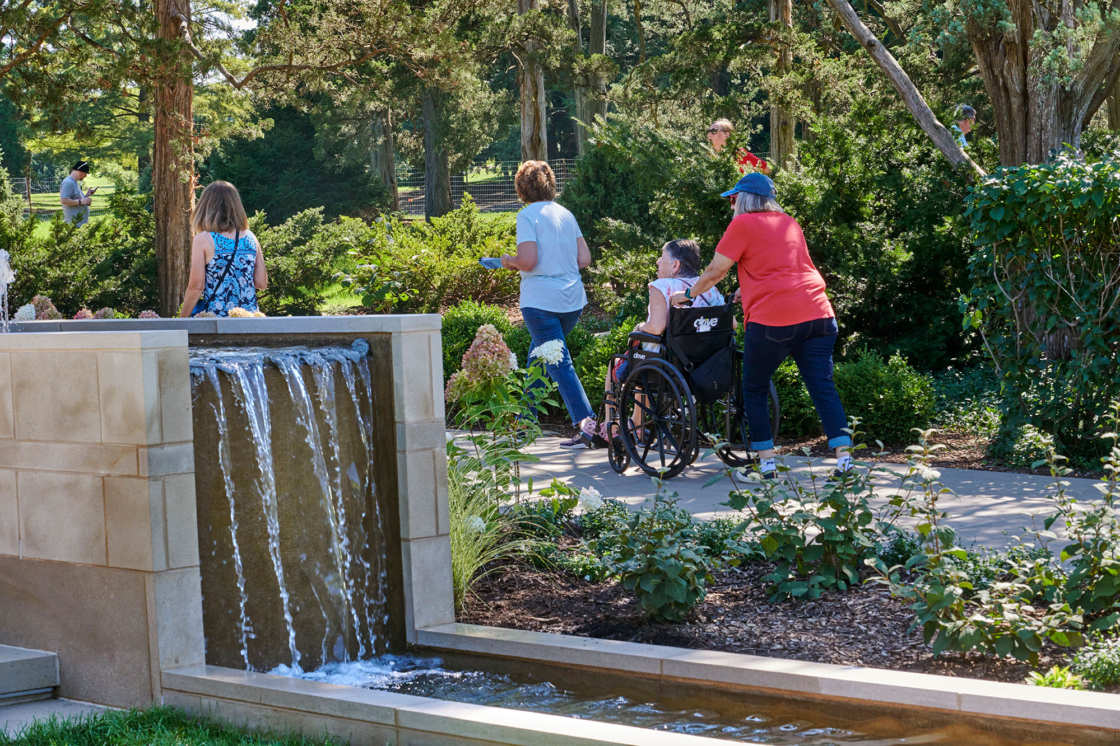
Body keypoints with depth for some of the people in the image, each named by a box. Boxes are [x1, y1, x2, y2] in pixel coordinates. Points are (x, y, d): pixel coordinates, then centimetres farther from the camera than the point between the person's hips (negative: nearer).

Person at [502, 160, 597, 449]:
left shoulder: (528, 216, -9)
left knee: (559, 364, -6)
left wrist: (509, 261, 2)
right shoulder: (566, 214, 10)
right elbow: (584, 259, 7)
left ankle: (586, 423, -16)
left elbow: (528, 260, -18)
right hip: (572, 300, 7)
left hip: (541, 300, -7)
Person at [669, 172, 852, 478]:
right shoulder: (789, 223, 21)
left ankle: (766, 461, 8)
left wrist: (688, 294, 20)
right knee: (823, 386, 1)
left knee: (755, 389, 10)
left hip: (773, 318, -5)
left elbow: (716, 270, 5)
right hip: (817, 313, 5)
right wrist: (744, 292, 43)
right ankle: (843, 455, -10)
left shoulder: (743, 224, 2)